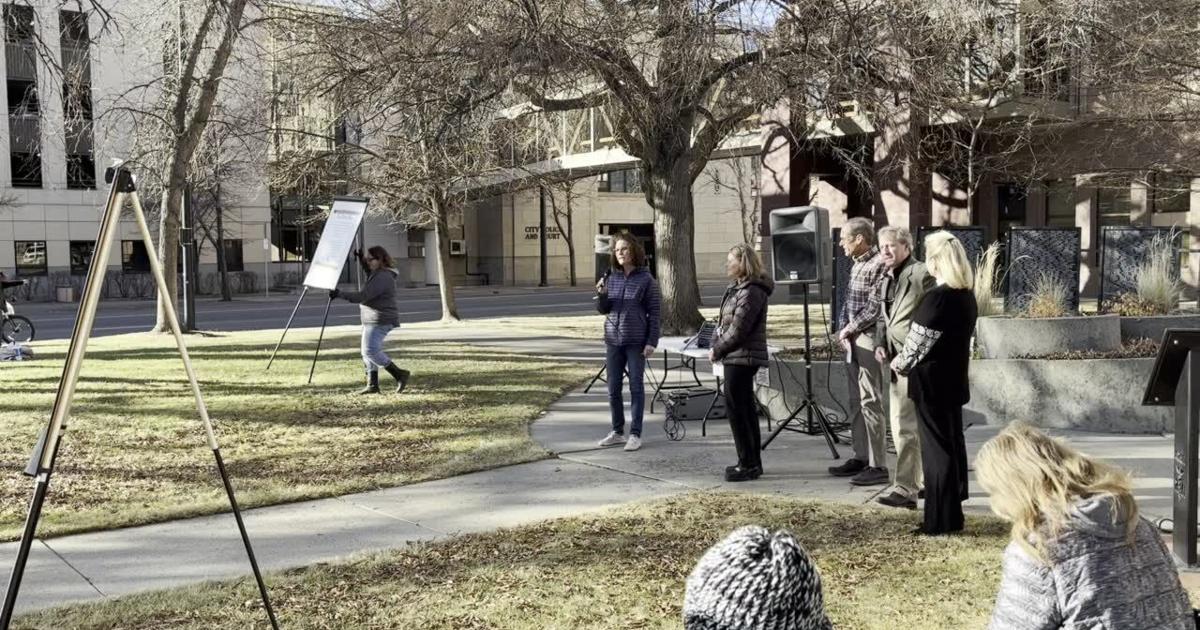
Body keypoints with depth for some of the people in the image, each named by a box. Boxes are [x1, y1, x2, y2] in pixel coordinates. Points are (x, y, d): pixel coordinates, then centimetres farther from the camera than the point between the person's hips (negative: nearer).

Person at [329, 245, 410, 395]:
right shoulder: (378, 273, 13)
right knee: (368, 352, 11)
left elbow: (362, 296, -25)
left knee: (370, 351, -15)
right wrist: (361, 260, 21)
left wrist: (340, 294, -24)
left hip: (380, 320, -11)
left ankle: (400, 374, -12)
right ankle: (372, 385, 13)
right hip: (373, 319, 11)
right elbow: (370, 271, 39)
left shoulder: (382, 277, -19)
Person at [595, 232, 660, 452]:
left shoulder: (645, 279, -5)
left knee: (636, 387, 2)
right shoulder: (611, 278, 6)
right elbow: (603, 309, 11)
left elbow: (654, 312, -5)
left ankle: (635, 434, 8)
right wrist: (601, 295, -10)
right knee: (613, 388, 9)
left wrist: (652, 341, -11)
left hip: (636, 341, -4)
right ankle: (617, 431, 21)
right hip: (613, 340, 5)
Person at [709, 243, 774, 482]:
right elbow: (726, 322, 17)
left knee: (736, 408, -6)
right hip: (738, 357, 10)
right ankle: (753, 462, 23)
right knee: (745, 408, 14)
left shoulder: (751, 292, -18)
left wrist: (717, 350, -11)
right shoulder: (738, 287, 14)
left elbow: (738, 330, -21)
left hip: (742, 357, -10)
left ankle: (748, 464, 1)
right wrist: (716, 344, 3)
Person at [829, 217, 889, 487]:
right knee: (858, 401, 14)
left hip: (870, 339, -9)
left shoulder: (878, 264, -14)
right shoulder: (857, 264, 14)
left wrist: (848, 330, -10)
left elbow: (874, 309, -19)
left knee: (871, 402, -6)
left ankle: (878, 466, -1)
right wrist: (844, 329, 6)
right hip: (855, 340, 9)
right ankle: (861, 458, 24)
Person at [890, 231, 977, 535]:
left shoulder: (937, 298, -21)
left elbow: (919, 341, -18)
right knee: (954, 442, 15)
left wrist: (900, 363, 1)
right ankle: (953, 513, 25)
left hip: (932, 380, -9)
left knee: (936, 447, -2)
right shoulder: (966, 295, 6)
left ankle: (940, 521, 5)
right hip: (954, 378, 9)